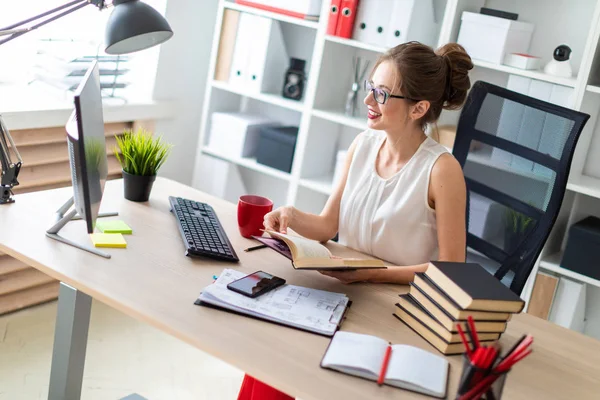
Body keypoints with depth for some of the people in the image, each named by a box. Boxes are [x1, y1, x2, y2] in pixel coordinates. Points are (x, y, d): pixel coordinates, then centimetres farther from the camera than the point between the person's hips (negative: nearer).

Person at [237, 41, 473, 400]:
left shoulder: (442, 169, -17)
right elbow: (328, 225, 8)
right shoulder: (363, 145, 2)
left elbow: (451, 269, -14)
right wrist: (291, 216, -13)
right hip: (343, 291, 5)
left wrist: (372, 273, -21)